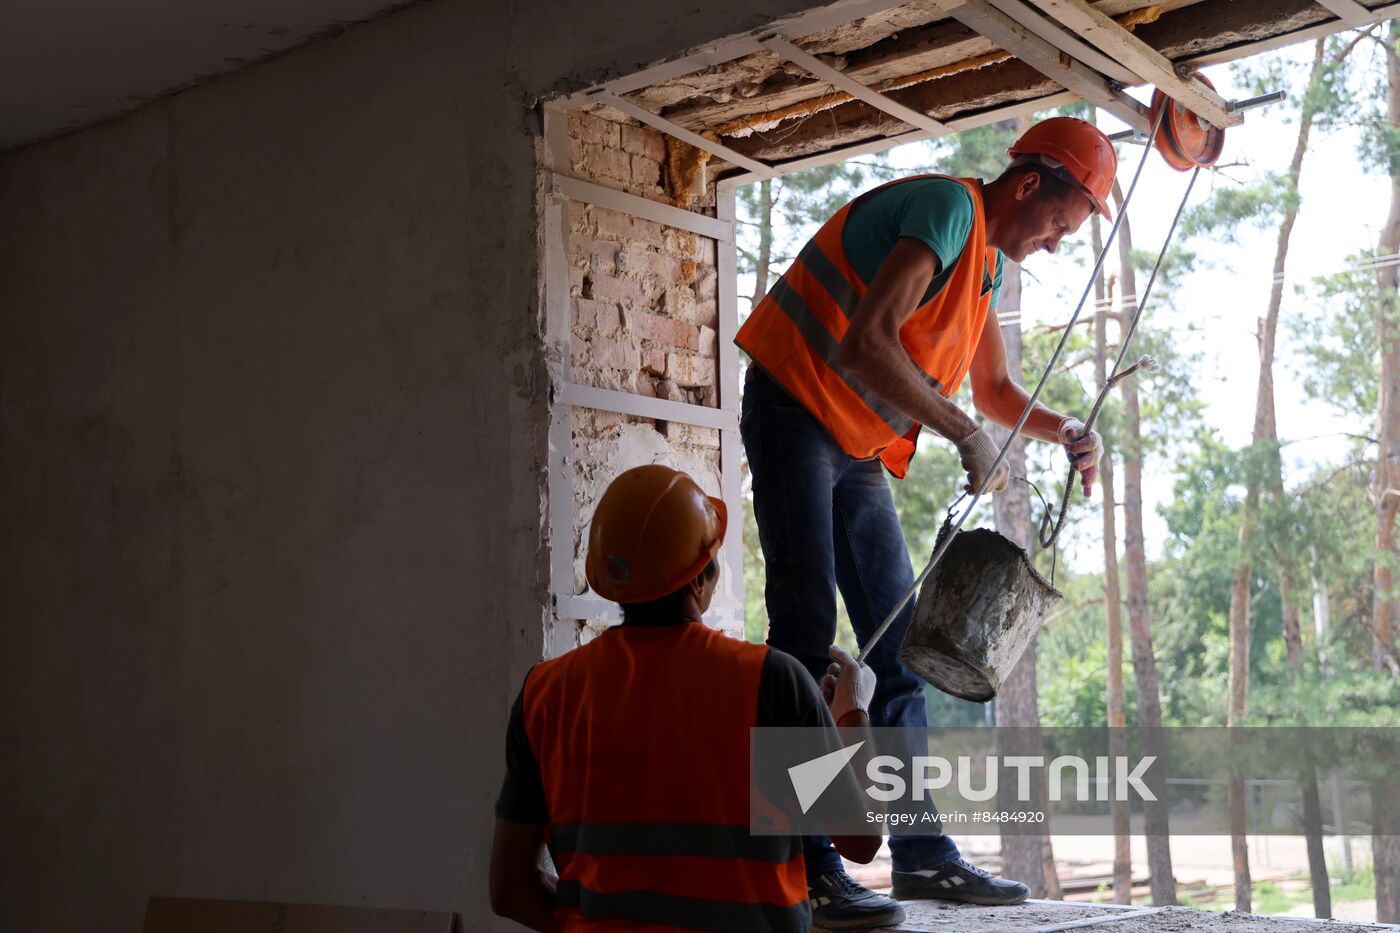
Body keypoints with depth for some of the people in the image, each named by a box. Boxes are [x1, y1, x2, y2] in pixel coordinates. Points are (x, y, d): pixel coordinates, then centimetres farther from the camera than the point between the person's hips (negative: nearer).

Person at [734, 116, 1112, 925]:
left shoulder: (990, 259, 13)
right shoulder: (945, 208, -17)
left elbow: (995, 387, 23)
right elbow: (864, 344, -29)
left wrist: (1061, 430, 4)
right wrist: (967, 437, -23)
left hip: (860, 448, 10)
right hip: (796, 411, -10)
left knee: (900, 639, 7)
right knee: (807, 627, -14)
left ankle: (921, 852, 12)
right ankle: (806, 868, -14)